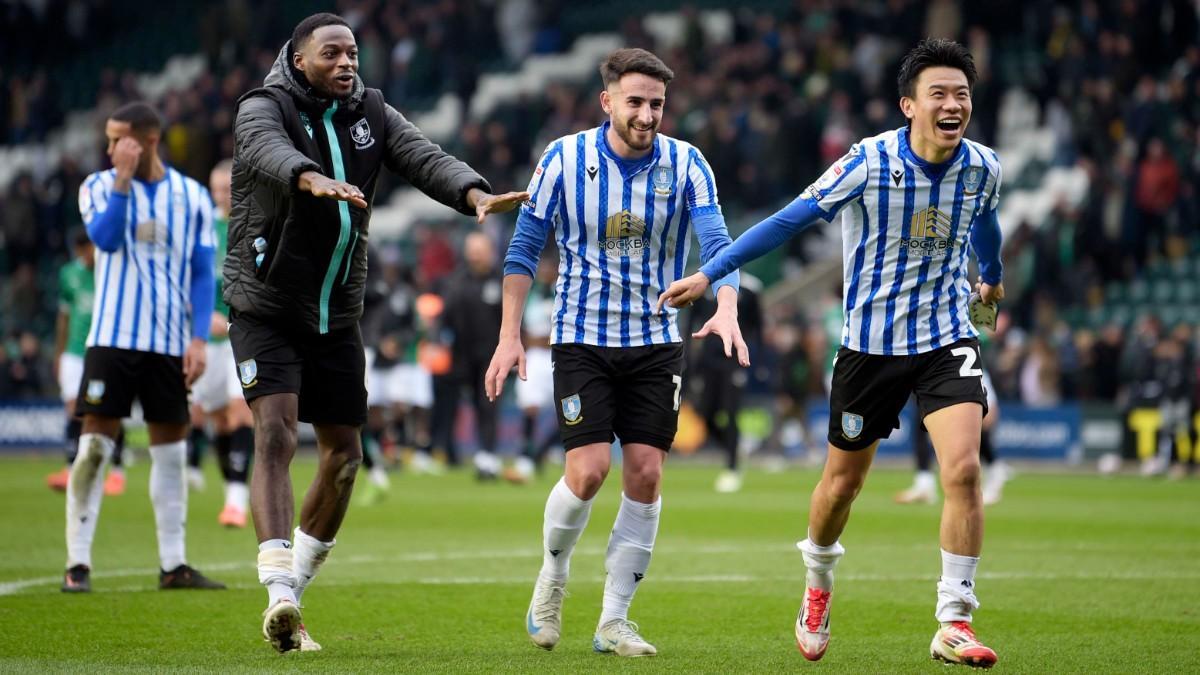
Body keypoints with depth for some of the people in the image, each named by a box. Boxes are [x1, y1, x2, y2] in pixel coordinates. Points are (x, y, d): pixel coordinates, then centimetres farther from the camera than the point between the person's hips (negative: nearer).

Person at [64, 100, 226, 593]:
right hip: (112, 337, -2)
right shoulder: (99, 186, 2)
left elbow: (202, 274, 6)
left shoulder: (192, 197, 5)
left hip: (170, 344, 2)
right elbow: (105, 238, -16)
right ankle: (77, 563, -5)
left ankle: (173, 565, 12)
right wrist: (123, 179, -19)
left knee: (170, 451, 6)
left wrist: (199, 338, -3)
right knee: (93, 447, -8)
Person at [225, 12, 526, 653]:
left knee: (343, 455, 9)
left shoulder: (371, 114, 4)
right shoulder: (263, 108, -11)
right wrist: (313, 180, -57)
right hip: (266, 309, -6)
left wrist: (474, 194, -34)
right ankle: (279, 593, -30)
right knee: (275, 434, -21)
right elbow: (269, 151, -34)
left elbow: (422, 156, -13)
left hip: (336, 317, 6)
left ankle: (296, 585, 27)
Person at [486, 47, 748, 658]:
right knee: (588, 470, -14)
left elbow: (716, 242, -13)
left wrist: (726, 310, -32)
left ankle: (614, 621, 7)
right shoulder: (564, 160, -7)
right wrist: (509, 336, -4)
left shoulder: (686, 165, -4)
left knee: (645, 475, -4)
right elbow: (524, 247, 1)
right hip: (582, 337, -2)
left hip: (656, 342, 2)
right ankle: (552, 578, 16)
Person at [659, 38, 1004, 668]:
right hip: (870, 343, -1)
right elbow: (791, 219, -13)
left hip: (946, 338, 1)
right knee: (843, 481, 12)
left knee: (963, 469, -19)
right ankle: (818, 585, 43)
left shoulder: (982, 167, -5)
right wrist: (707, 274, -14)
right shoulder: (869, 162, -17)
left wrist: (991, 276, 40)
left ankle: (954, 624, -12)